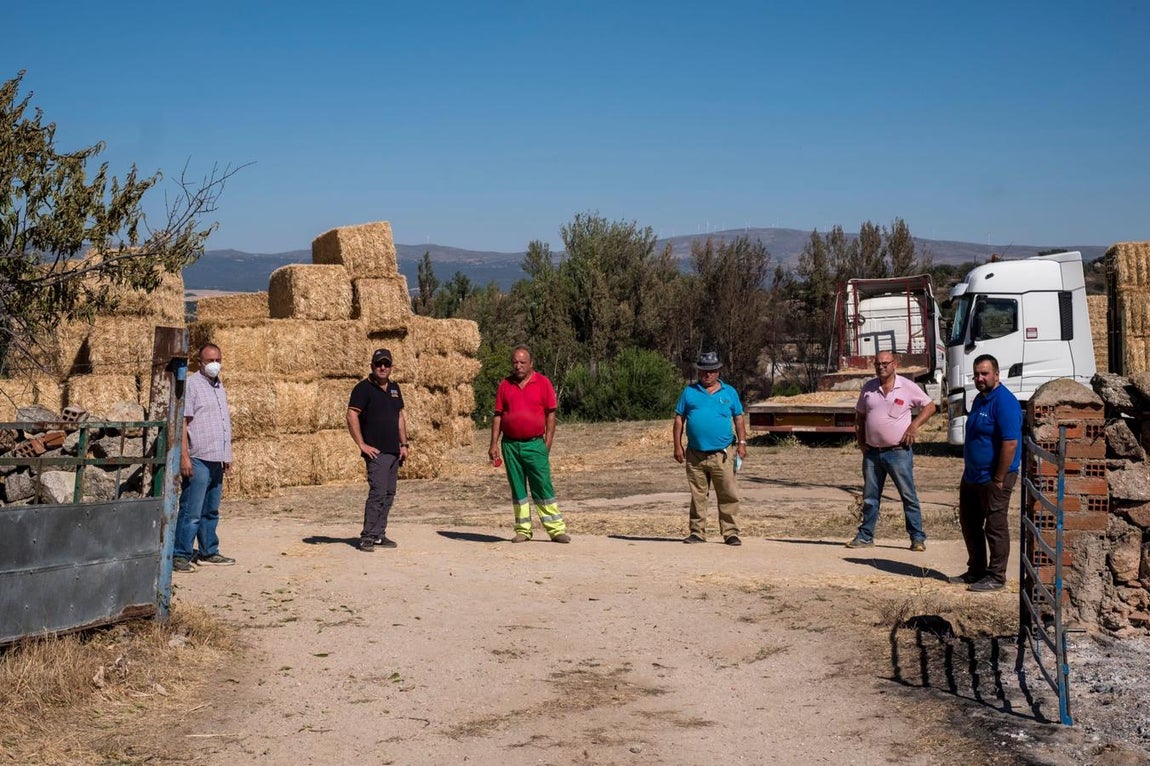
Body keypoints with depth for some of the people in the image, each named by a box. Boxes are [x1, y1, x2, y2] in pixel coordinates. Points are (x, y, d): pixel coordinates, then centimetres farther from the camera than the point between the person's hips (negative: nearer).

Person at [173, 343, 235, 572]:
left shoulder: (219, 385, 17)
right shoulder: (191, 385, -8)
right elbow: (182, 422, -13)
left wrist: (227, 455, 21)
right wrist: (184, 456, -19)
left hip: (216, 460, 8)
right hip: (198, 459, -8)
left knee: (211, 511, 14)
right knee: (191, 512, -7)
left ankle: (208, 552, 22)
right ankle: (180, 555, -2)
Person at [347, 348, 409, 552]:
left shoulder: (394, 388, 15)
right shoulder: (363, 388, -8)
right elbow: (352, 416, -14)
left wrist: (404, 444, 14)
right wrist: (362, 445, -16)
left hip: (394, 451, 8)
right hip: (376, 451, -8)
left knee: (389, 494, 9)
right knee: (377, 493, -13)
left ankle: (379, 535, 16)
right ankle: (367, 537, -8)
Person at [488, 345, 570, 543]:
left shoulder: (543, 383, 1)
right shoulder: (505, 385, 7)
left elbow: (550, 414, 2)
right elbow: (498, 415, 9)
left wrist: (548, 442, -5)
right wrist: (494, 444, 4)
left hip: (535, 444, -3)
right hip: (510, 445, 3)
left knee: (543, 487, -4)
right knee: (517, 489, 7)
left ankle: (556, 529, 0)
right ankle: (522, 530, 14)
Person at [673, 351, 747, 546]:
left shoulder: (729, 393, 10)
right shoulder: (689, 392, 9)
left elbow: (738, 420, 12)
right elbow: (679, 420, 9)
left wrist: (742, 443, 2)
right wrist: (677, 446, 2)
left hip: (722, 455, -1)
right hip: (695, 455, 1)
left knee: (728, 495, -4)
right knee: (697, 496, 8)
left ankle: (731, 533, 0)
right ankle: (697, 532, 16)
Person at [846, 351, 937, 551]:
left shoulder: (908, 387, -4)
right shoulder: (868, 387, 7)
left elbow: (929, 406, 3)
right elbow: (860, 415, 17)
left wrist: (914, 426, -9)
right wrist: (860, 440, 6)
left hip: (898, 451, -4)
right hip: (872, 452, 4)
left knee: (908, 496, -1)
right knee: (870, 497, 10)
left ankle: (917, 538, 4)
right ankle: (865, 536, 18)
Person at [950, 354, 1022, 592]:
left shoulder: (1004, 402, -19)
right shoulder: (980, 399, 11)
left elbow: (1010, 443, -24)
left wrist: (999, 480, -21)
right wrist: (968, 471, 17)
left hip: (993, 478, -10)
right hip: (972, 476, 10)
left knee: (995, 527, 0)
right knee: (969, 523, 16)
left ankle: (996, 577, 9)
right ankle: (976, 570, 28)